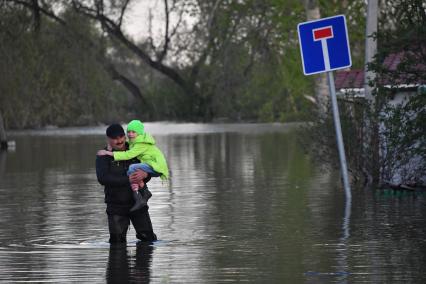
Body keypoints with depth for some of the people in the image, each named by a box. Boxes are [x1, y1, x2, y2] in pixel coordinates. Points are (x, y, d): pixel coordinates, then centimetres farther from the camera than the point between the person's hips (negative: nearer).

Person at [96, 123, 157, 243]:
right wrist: (127, 180, -25)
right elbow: (102, 178, -17)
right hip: (116, 205, -2)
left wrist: (144, 174, -21)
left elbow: (149, 172, 6)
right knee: (117, 241, -4)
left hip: (138, 202, 2)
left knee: (148, 237, 0)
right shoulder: (103, 157, -2)